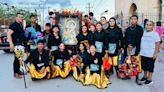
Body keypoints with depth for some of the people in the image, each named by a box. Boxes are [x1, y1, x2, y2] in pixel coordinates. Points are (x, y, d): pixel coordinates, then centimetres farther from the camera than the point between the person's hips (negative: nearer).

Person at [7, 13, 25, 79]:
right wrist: (11, 44, -26)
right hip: (16, 44, -8)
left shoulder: (21, 26, 16)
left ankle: (18, 70, 25)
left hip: (20, 44, 8)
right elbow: (8, 34, -17)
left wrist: (23, 42, 19)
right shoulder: (13, 25, -9)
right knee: (17, 58, -7)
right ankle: (15, 73, 1)